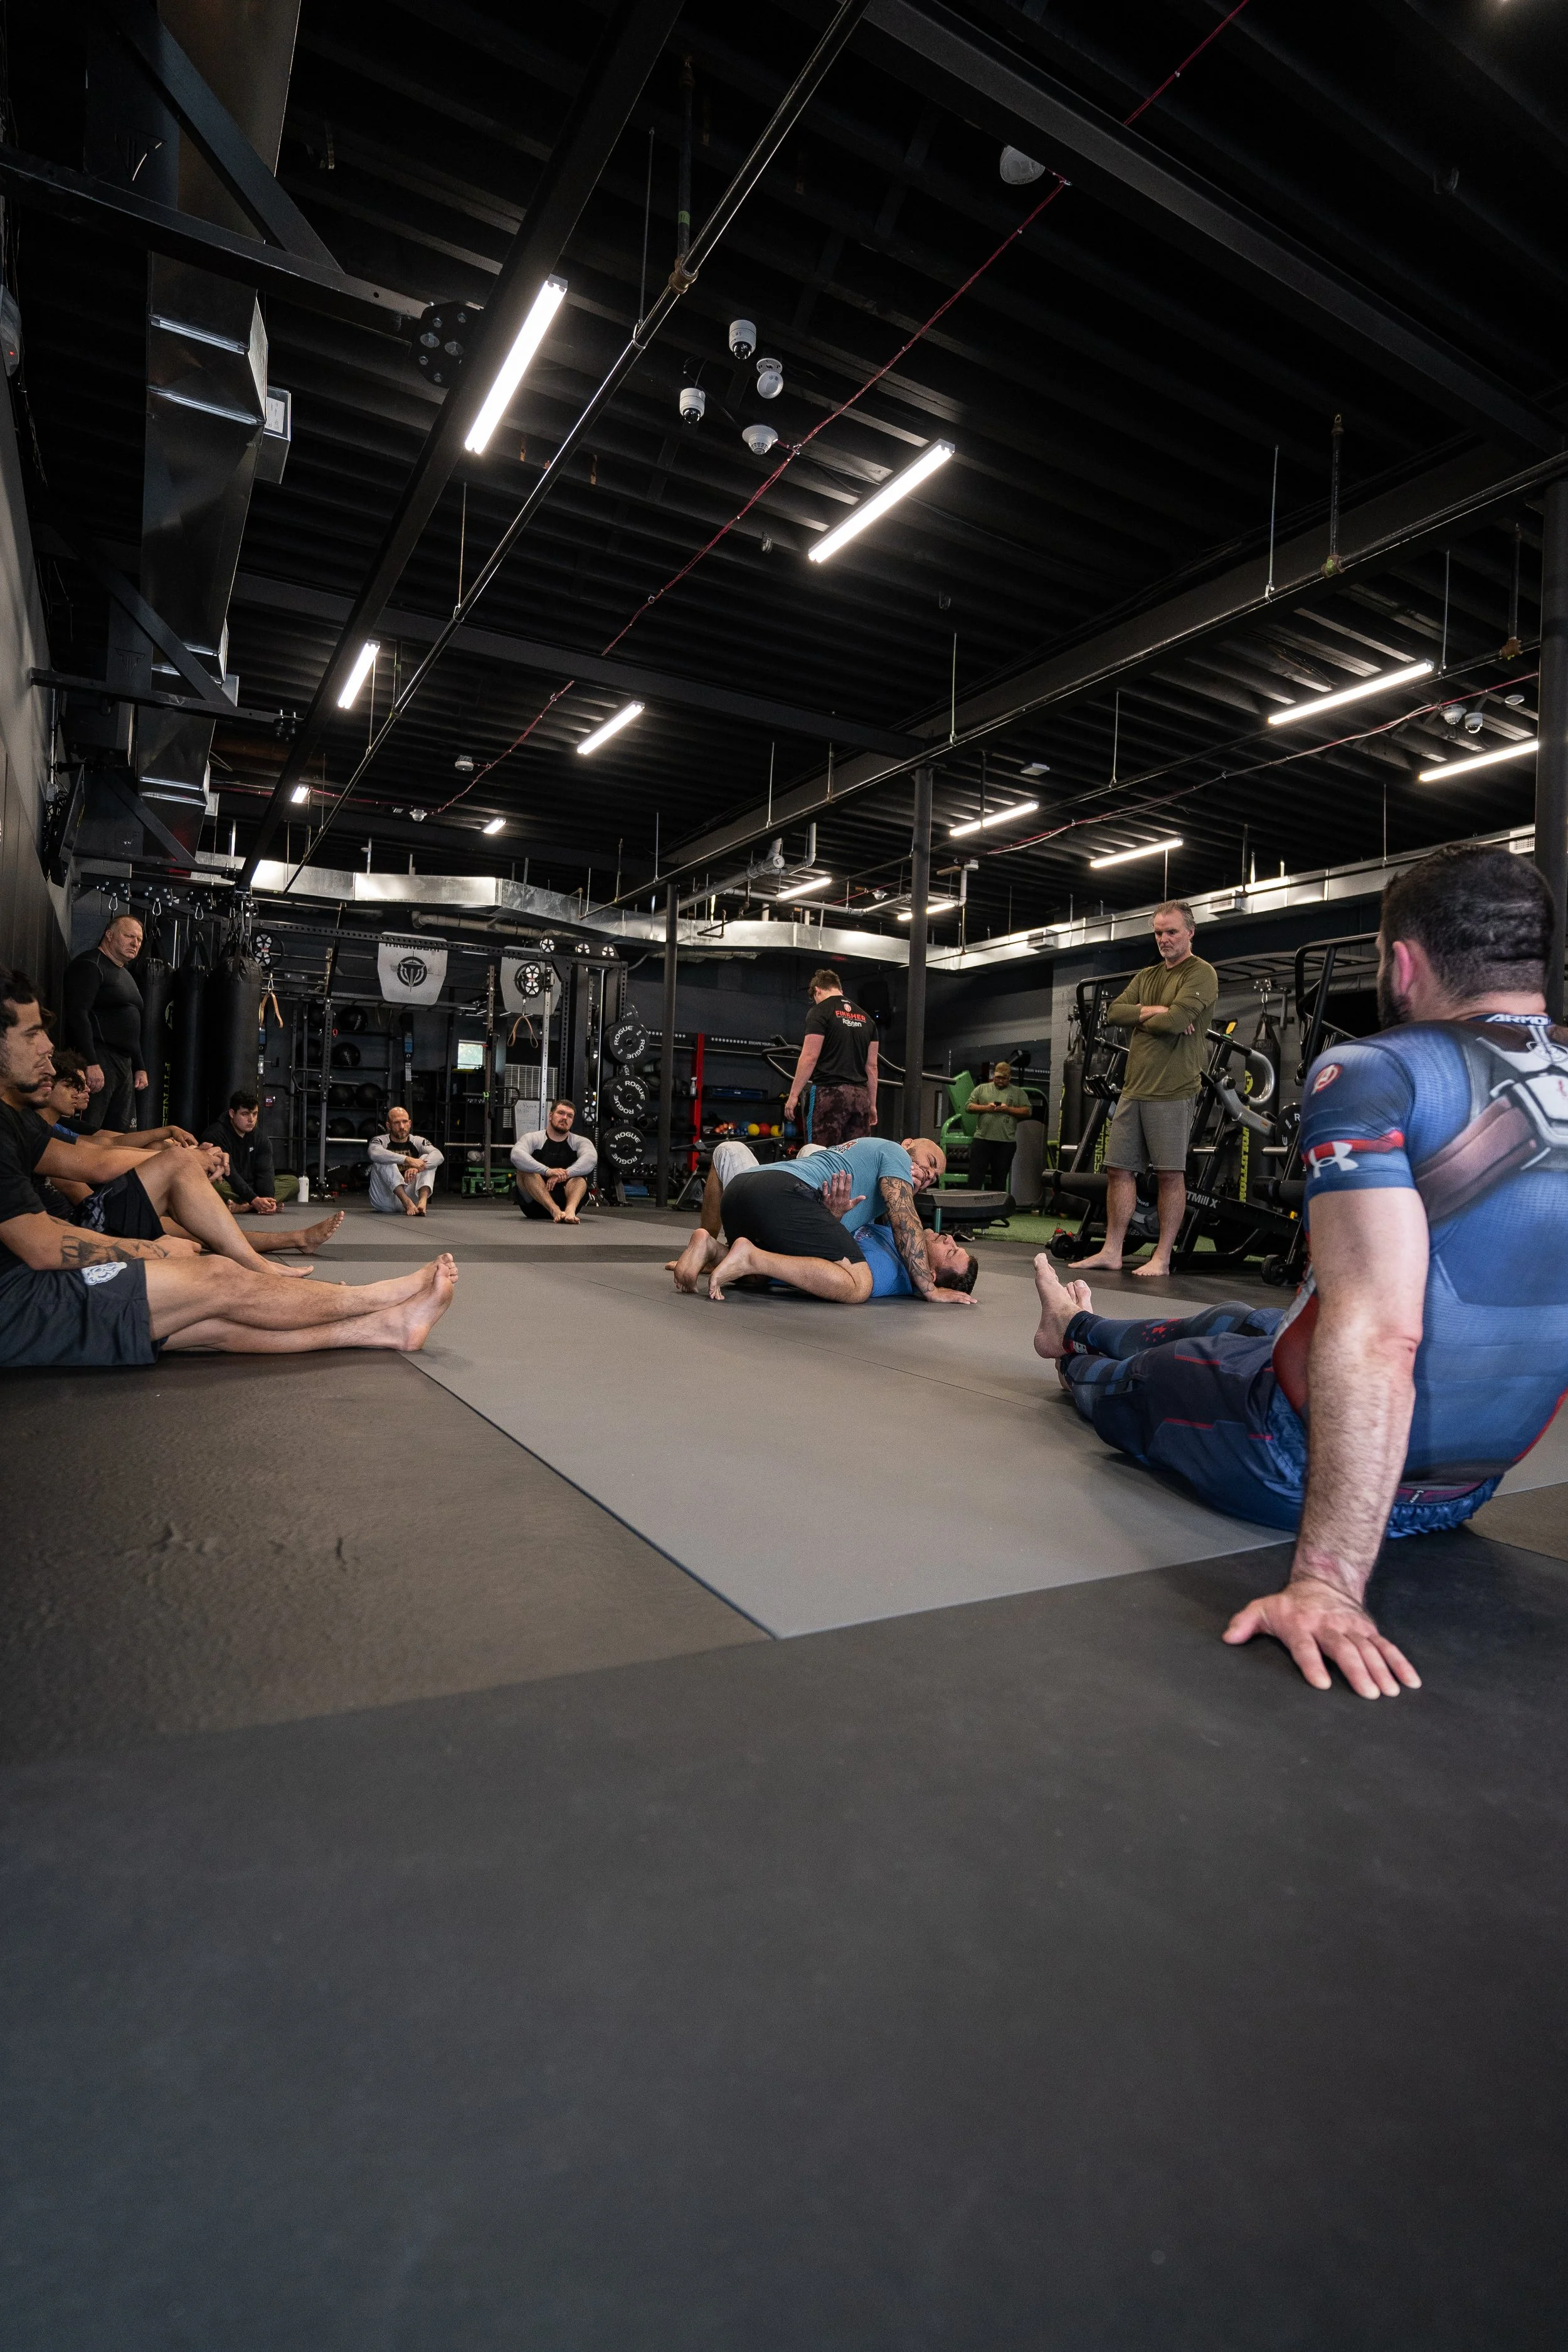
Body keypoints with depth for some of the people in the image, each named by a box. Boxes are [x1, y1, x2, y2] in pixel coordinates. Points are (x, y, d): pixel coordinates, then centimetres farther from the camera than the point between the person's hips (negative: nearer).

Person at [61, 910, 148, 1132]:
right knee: (86, 1136, -13)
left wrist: (139, 1067, 20)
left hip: (124, 1064, 9)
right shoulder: (90, 965, -6)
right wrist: (90, 1063, -25)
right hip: (97, 1063, -9)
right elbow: (77, 1014, -18)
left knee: (122, 1138, 6)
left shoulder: (125, 974, 23)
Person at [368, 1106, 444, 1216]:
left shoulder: (418, 1142, 5)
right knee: (384, 1161, -22)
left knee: (427, 1159, -13)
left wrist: (418, 1168, -35)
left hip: (410, 1194, 2)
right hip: (385, 1202, -2)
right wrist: (408, 1160, -39)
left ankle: (423, 1201, -39)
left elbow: (439, 1156, -15)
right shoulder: (381, 1141, -1)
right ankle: (407, 1202, -41)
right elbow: (375, 1153, -28)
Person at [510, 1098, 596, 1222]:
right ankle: (555, 1211, -46)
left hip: (565, 1201, 1)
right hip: (534, 1203, -1)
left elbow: (591, 1159, -17)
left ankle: (570, 1210, -50)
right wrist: (547, 1171, -34)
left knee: (580, 1173, -20)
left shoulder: (580, 1142, 7)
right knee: (526, 1168, -24)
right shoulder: (533, 1139, 3)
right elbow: (517, 1156, -21)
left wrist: (565, 1174, -33)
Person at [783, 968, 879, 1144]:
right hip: (860, 1096, 6)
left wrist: (793, 1095, -5)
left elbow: (810, 1057, -8)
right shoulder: (866, 1018, 18)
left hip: (830, 1093, -6)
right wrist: (872, 1104, 20)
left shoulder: (820, 1012, 0)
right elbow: (872, 1066, 17)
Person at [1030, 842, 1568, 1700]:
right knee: (1234, 1323, 31)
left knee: (1131, 1376, 25)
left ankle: (1076, 1346, 60)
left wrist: (1327, 1582, -32)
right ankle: (1081, 1329, 60)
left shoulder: (1375, 1076, -21)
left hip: (1298, 1465, -6)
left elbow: (1373, 1335, -33)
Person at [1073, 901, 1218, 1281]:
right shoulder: (1146, 976, 20)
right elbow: (1114, 1013, 6)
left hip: (1172, 1093, -7)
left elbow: (1175, 1021, -18)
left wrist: (1138, 1017, 0)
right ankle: (1111, 1252, 14)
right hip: (1134, 1089, 7)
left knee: (1171, 1175, -1)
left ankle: (1162, 1258, 5)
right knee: (1119, 1169, 6)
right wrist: (1151, 1012, -10)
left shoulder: (1201, 974, -3)